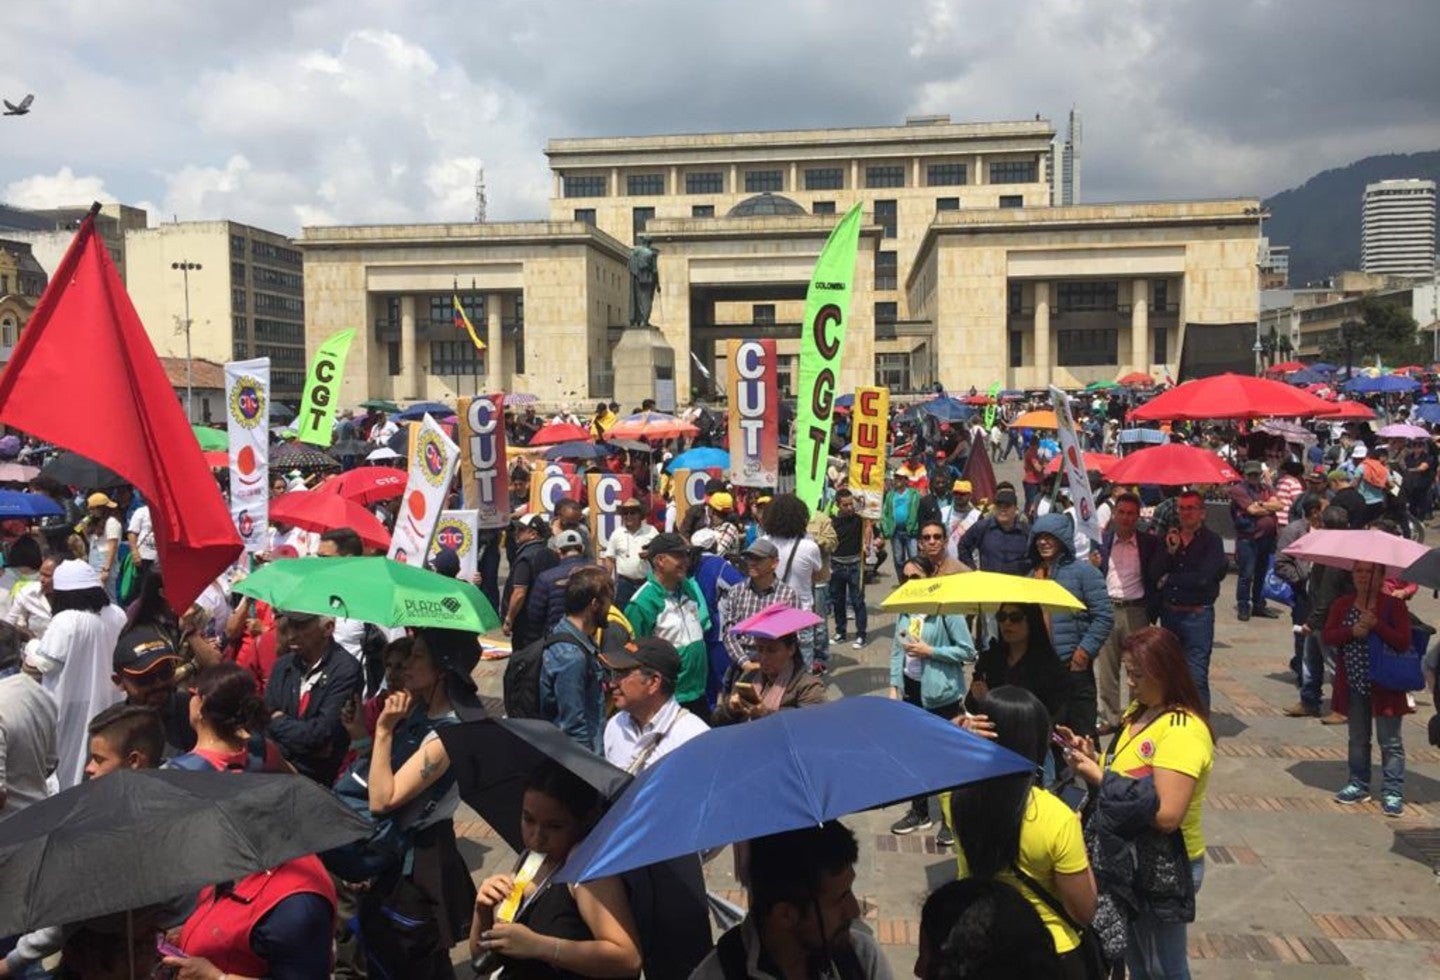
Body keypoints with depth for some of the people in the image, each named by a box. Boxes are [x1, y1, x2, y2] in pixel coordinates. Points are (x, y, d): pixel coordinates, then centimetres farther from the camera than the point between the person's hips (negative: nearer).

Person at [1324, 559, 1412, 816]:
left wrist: (1376, 625, -25)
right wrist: (1352, 631, -19)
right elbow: (1328, 635, -3)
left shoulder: (1395, 605, -7)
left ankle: (1393, 793, 9)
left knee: (1390, 741, 1)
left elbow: (1403, 641, -15)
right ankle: (1358, 785, 28)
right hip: (1354, 684, 4)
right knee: (1357, 739, 16)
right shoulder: (1342, 604, 4)